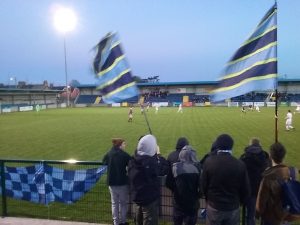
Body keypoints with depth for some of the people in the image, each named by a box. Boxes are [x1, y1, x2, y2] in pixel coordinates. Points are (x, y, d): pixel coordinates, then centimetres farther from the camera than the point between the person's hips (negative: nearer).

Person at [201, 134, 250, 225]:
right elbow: (245, 189, -3)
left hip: (214, 206, -1)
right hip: (233, 208, 1)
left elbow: (203, 185, -6)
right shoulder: (240, 164, -11)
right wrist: (240, 201, 17)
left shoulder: (209, 162, -14)